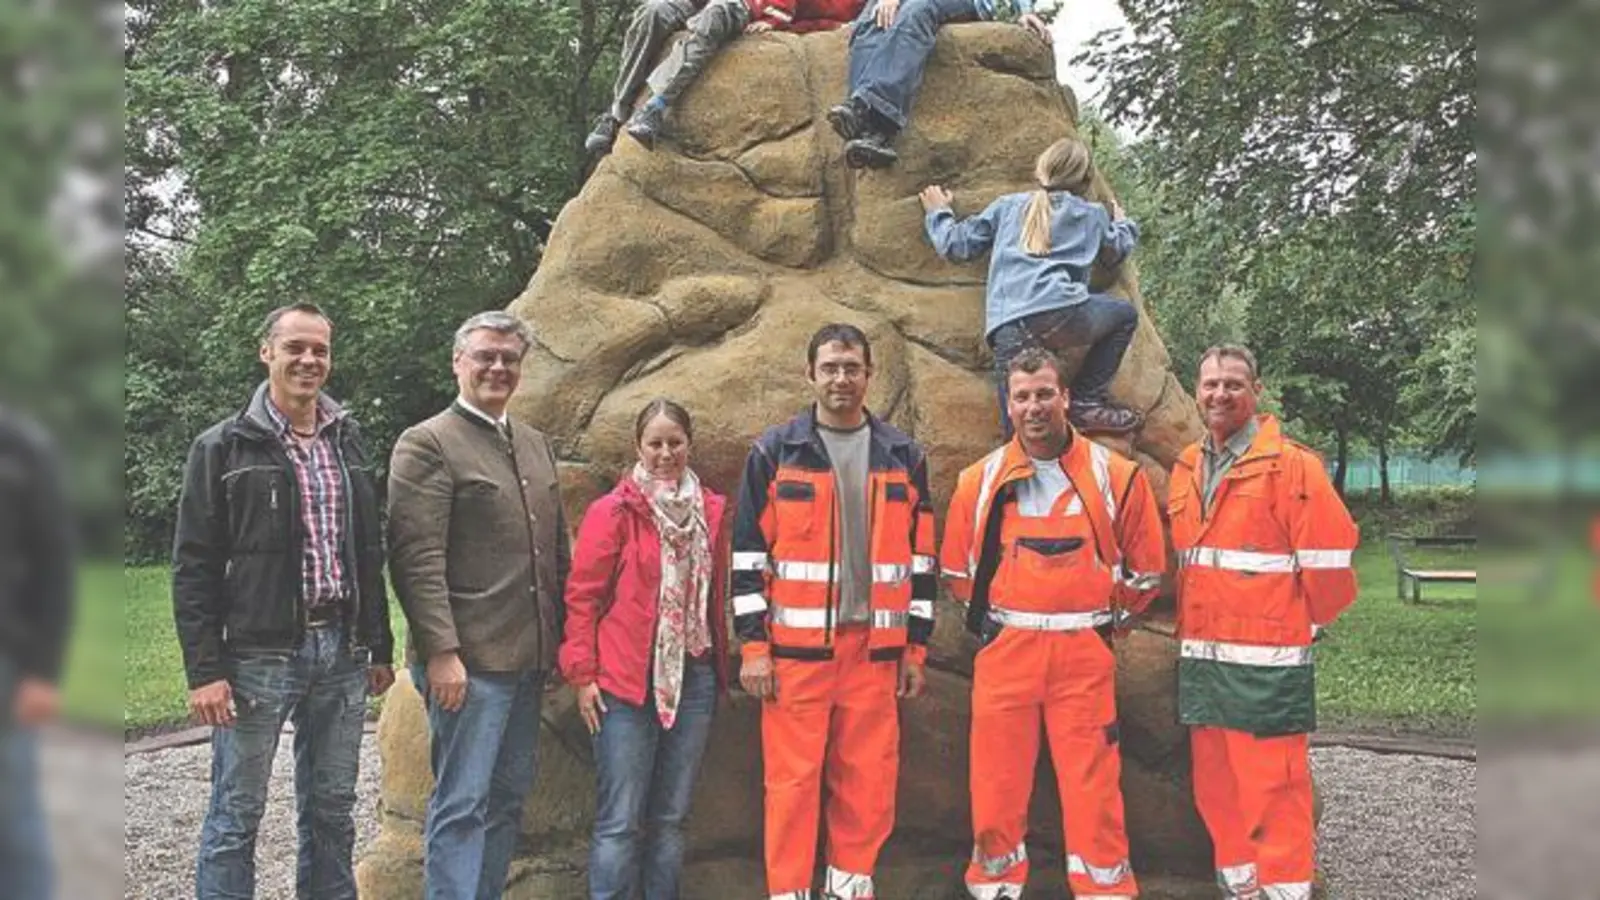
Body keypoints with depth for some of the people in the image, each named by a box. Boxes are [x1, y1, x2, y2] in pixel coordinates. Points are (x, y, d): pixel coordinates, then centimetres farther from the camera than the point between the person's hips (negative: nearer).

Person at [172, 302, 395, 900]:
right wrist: (204, 671, -10)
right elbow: (193, 567, -5)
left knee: (332, 810, 13)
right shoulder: (224, 446, -3)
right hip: (257, 655, -4)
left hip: (341, 653, 4)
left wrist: (380, 648, 13)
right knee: (237, 816, 3)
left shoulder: (348, 441, 11)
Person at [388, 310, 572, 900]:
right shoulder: (427, 444, -7)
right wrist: (440, 652, -19)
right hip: (467, 662, -7)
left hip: (529, 659, 8)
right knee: (462, 806, -2)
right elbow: (417, 560, -14)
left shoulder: (536, 446, 16)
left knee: (507, 799, 15)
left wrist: (563, 638, 15)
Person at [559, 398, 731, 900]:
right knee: (620, 820, -2)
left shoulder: (711, 510, 8)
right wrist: (582, 675, -8)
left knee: (671, 817, 12)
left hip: (694, 679, 5)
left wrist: (721, 665, 13)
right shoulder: (613, 512, -5)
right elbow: (582, 597, -4)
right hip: (626, 683, -4)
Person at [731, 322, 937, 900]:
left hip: (874, 646, 2)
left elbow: (920, 557, 12)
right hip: (795, 645, -2)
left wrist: (916, 646, 9)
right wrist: (752, 645, -4)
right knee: (794, 777, 0)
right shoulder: (774, 452, 2)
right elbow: (748, 554, 1)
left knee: (869, 778, 6)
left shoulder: (903, 456, 10)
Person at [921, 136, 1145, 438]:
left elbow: (956, 245, 23)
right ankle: (1086, 402, 18)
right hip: (1060, 314, -2)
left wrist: (938, 212, 44)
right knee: (1125, 313, 27)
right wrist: (1124, 224, 63)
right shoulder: (1092, 213, 22)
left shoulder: (1007, 206, 24)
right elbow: (1118, 250, 40)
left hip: (1006, 333, 2)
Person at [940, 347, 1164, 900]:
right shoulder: (981, 481, 5)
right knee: (997, 781, 8)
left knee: (1093, 785, 2)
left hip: (1084, 653, -1)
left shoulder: (1116, 477, 1)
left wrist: (1103, 620, 10)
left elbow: (1144, 570, 9)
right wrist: (996, 617, 12)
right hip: (1004, 651, 2)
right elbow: (957, 570, 15)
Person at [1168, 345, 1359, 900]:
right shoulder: (1186, 469, 13)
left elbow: (1328, 559, -9)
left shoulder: (1291, 465, -7)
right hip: (1200, 655, 7)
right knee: (1215, 783, 13)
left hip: (1267, 661, -6)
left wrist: (1308, 624, 1)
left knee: (1272, 782, -3)